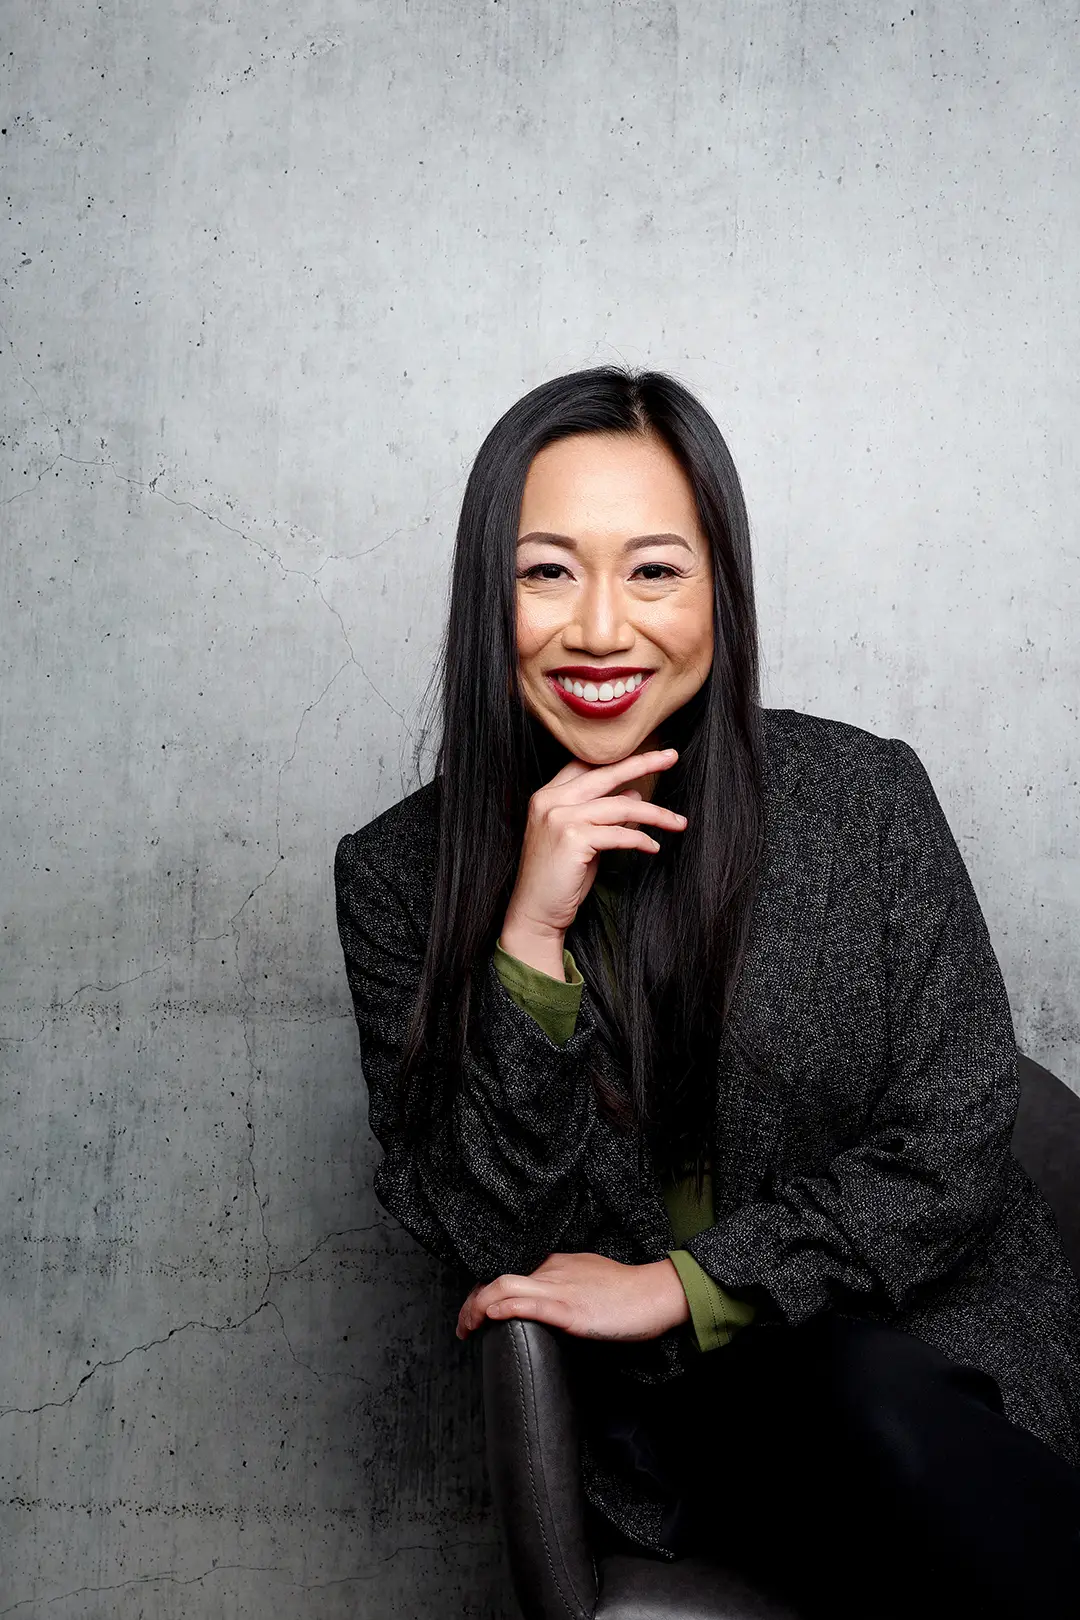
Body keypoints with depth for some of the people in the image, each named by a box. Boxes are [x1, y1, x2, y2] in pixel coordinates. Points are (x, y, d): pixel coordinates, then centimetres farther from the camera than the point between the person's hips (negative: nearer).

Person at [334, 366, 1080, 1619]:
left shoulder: (864, 796, -4)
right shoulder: (398, 877, -3)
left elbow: (950, 1154, -4)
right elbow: (481, 1245, -7)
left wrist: (682, 1284, -12)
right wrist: (530, 938, -20)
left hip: (940, 1329, 1)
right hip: (671, 1410, -1)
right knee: (869, 1401, -31)